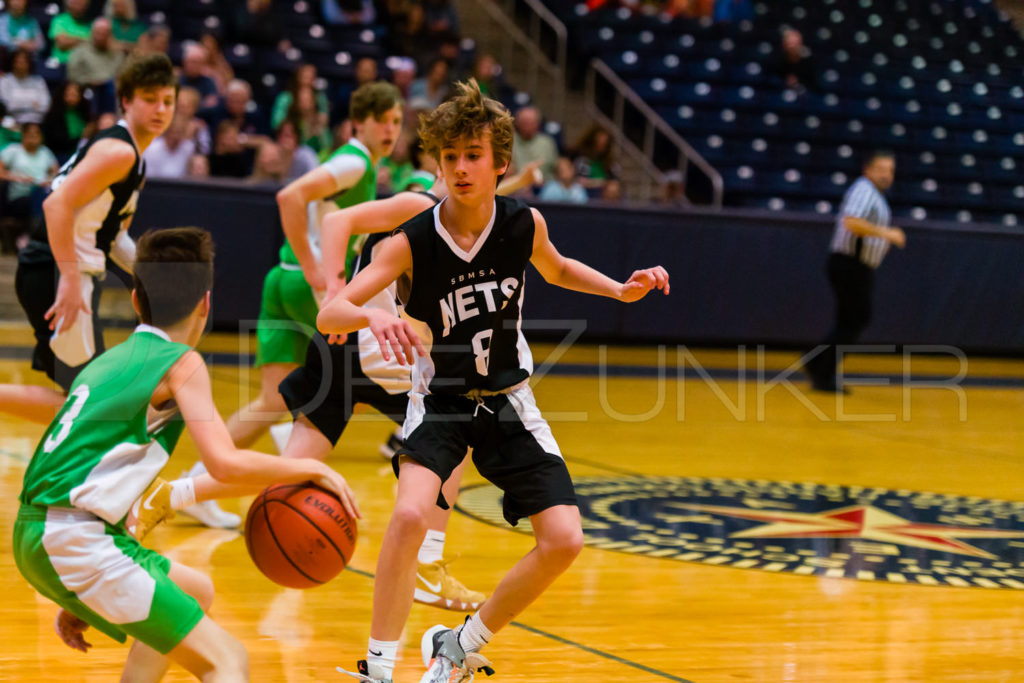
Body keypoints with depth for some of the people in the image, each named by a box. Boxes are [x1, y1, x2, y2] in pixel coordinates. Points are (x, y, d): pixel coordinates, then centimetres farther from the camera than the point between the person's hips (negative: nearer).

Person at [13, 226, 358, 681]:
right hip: (75, 543, -9)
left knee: (196, 592, 31)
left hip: (39, 533, 9)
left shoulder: (109, 361, 20)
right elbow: (226, 463, -18)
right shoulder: (181, 362, -4)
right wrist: (310, 468, -2)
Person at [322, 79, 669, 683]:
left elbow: (557, 270, 15)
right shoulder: (412, 243, -20)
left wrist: (621, 290, 1)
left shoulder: (525, 224, -10)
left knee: (564, 541, -6)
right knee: (410, 515, -30)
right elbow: (328, 316, -28)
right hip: (441, 399, -3)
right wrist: (373, 316, -50)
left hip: (509, 401, 4)